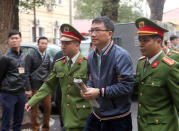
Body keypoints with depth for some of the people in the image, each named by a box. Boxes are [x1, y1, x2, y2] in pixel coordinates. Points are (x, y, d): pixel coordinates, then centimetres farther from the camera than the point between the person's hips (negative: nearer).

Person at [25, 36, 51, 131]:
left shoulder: (47, 56, 12)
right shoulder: (31, 56, -4)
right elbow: (27, 73, -6)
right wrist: (29, 88, -11)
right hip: (36, 86, -4)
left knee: (48, 107, 5)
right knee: (35, 109, 1)